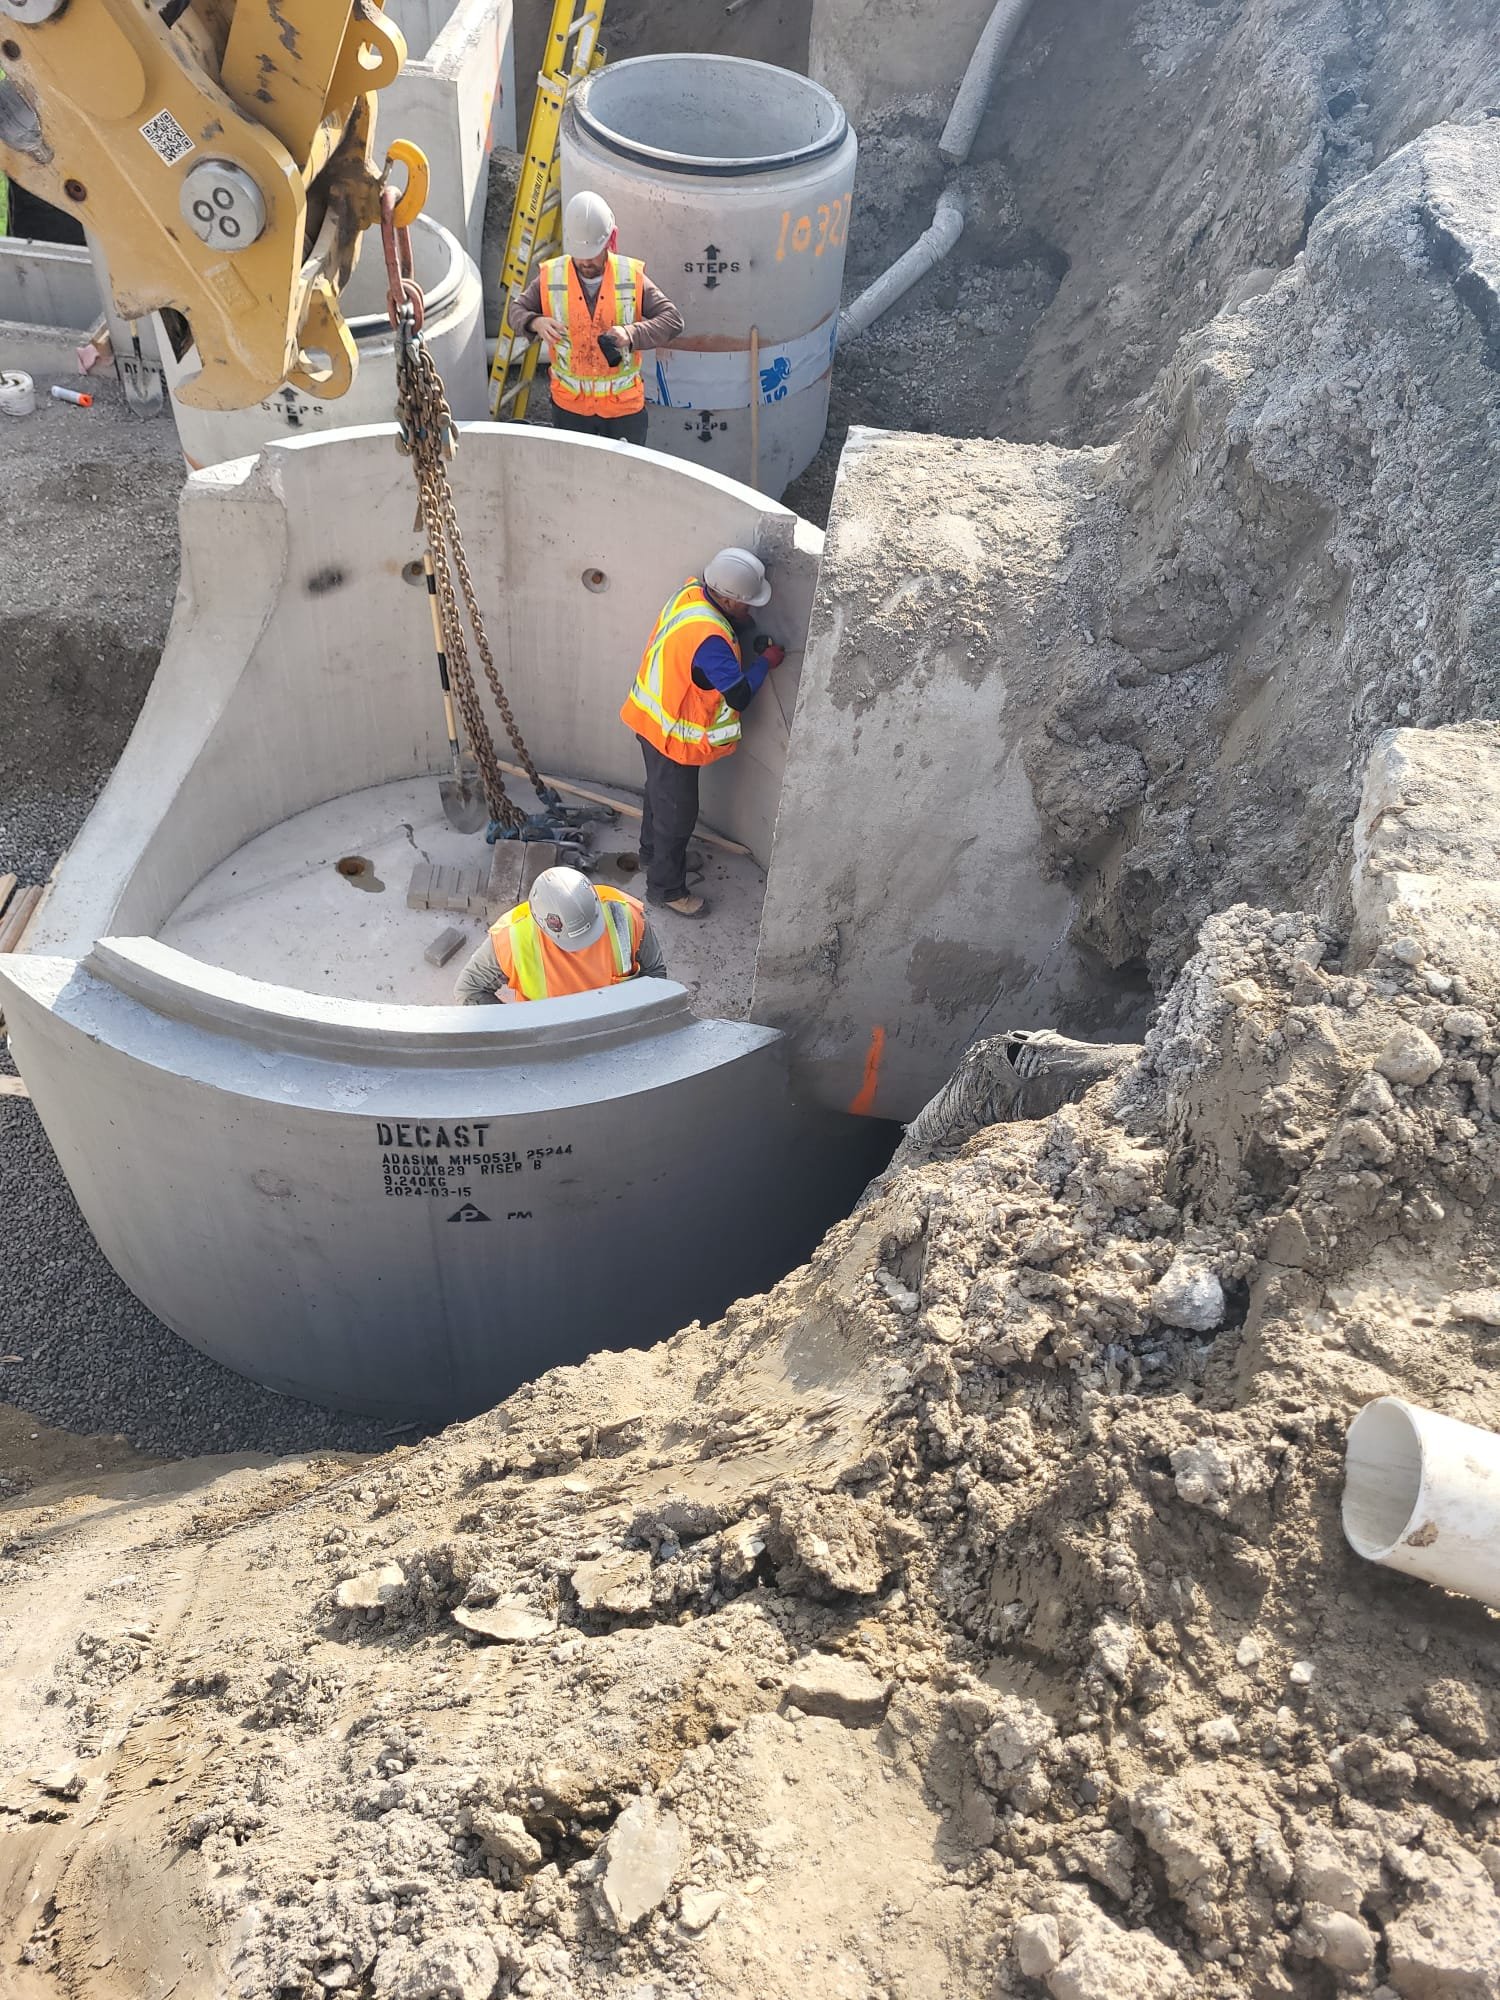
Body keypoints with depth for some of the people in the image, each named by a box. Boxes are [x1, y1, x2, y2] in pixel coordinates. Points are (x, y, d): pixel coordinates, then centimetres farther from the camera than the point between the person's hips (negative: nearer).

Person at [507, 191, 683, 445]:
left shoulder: (632, 278, -13)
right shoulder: (551, 278, -10)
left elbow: (672, 320, -15)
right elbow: (518, 311, 2)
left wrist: (632, 333, -32)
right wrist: (536, 322, -22)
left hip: (624, 405, -1)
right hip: (569, 403, 1)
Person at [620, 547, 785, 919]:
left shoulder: (691, 593, -9)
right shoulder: (708, 639, -36)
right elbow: (740, 696, -33)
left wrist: (743, 631, -7)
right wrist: (765, 662, -18)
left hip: (653, 716, 9)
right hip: (674, 734, -9)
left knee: (660, 791, 30)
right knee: (677, 812, 9)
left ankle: (652, 850, 52)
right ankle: (666, 888, 25)